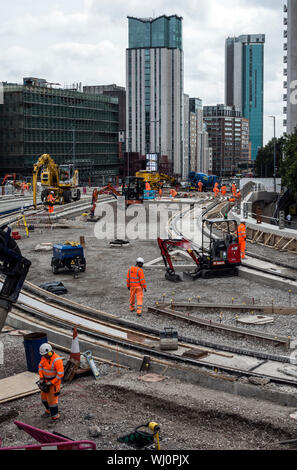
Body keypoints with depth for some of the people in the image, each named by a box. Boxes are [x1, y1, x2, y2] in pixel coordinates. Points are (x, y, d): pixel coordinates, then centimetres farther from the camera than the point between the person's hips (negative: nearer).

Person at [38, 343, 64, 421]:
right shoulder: (44, 356, -7)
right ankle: (49, 410, 42)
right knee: (44, 396, 20)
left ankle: (55, 416, 12)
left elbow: (60, 374, -29)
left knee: (52, 399, -3)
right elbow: (40, 367, 1)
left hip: (54, 381, -8)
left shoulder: (57, 360, -30)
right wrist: (41, 379, -7)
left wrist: (51, 383, -23)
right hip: (46, 380, 8)